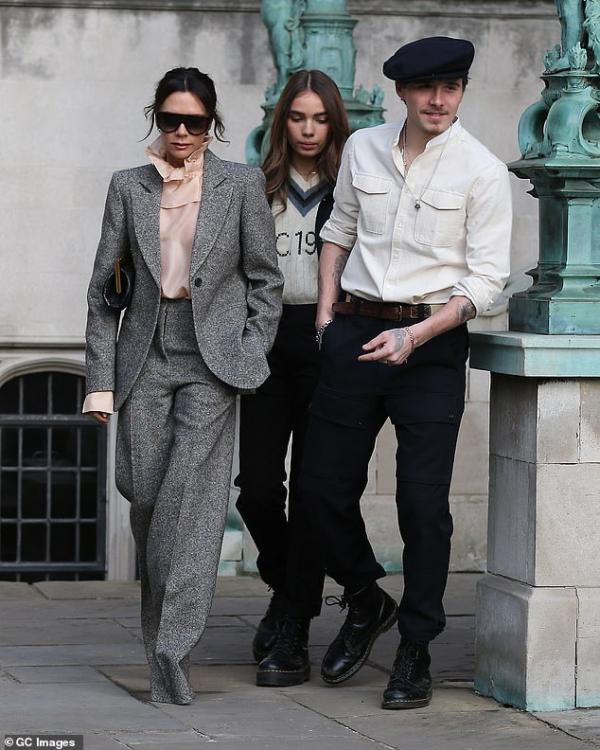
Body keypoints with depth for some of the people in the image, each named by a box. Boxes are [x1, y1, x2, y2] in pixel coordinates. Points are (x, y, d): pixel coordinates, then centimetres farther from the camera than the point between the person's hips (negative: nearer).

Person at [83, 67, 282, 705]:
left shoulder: (241, 185, 4)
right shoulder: (128, 187, 8)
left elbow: (265, 280, 8)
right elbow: (103, 288, 7)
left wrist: (249, 355, -1)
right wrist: (100, 381, 1)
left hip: (211, 357, -2)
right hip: (145, 356, 2)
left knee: (192, 495, -14)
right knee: (145, 493, 1)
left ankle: (172, 649, -18)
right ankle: (160, 636, 20)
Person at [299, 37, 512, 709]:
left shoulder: (482, 172, -6)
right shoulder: (363, 150, 6)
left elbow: (486, 279, -8)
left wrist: (414, 336, -18)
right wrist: (326, 313, 12)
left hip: (431, 342, -4)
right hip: (354, 332, 4)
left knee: (423, 501, -6)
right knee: (324, 483, 6)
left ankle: (415, 652, 6)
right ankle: (365, 604, 31)